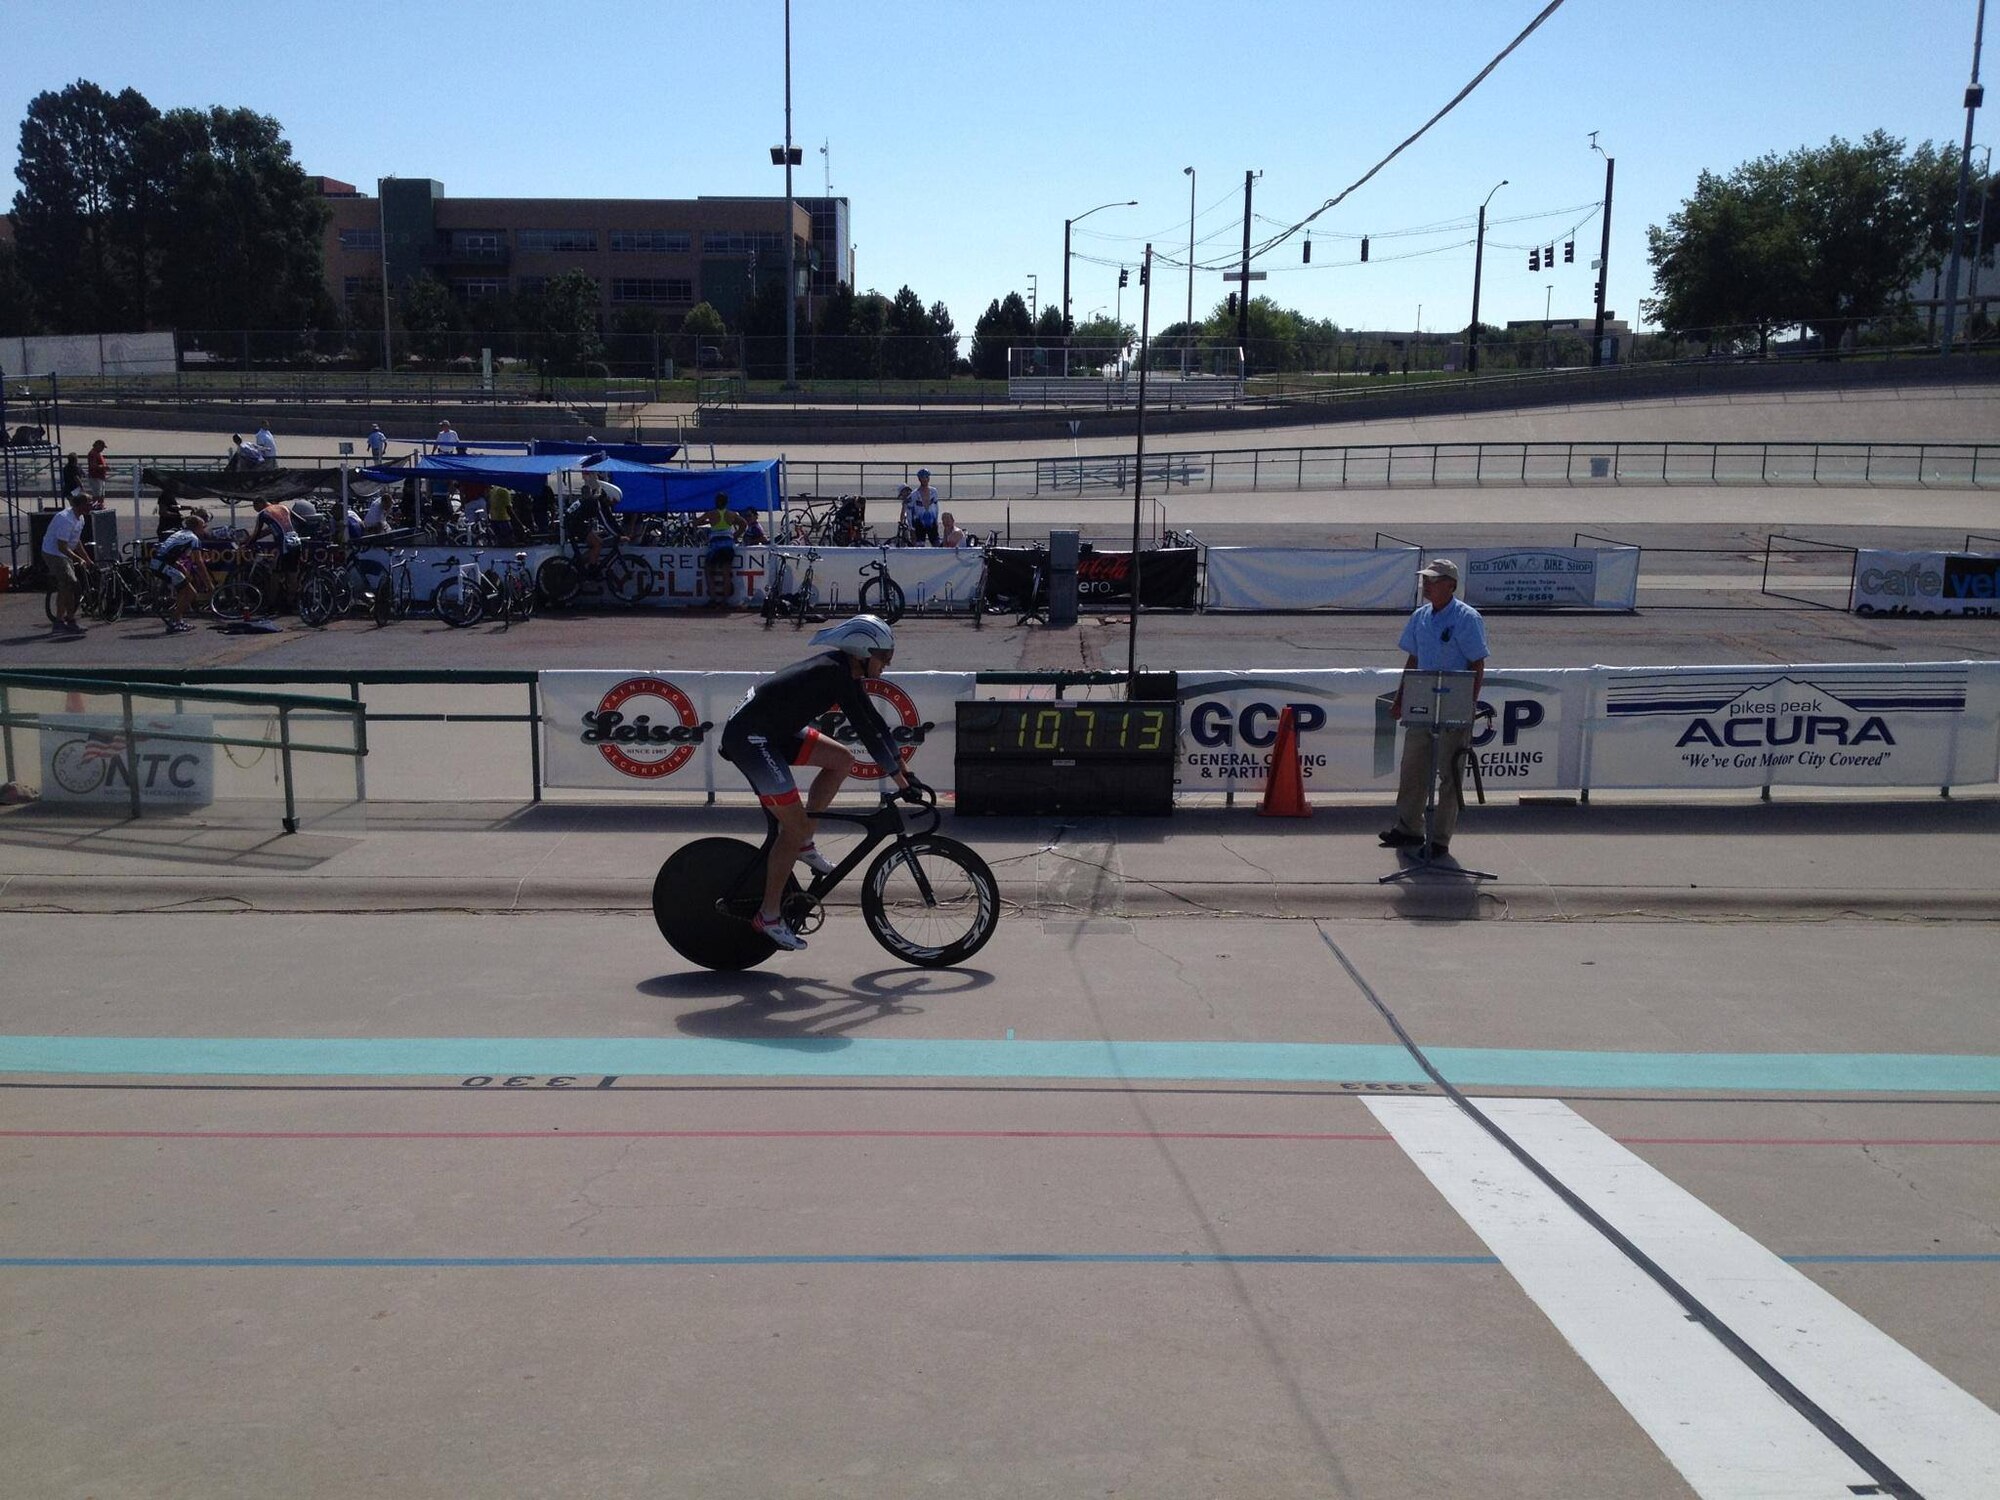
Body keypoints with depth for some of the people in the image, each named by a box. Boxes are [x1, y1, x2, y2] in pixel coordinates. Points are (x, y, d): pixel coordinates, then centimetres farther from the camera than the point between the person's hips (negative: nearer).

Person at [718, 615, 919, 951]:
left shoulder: (845, 671, 8)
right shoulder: (834, 673, -20)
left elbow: (875, 721, 14)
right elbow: (866, 731, -21)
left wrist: (905, 771, 13)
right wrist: (900, 781, -17)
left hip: (775, 731, 10)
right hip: (749, 737, -10)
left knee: (843, 761, 8)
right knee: (795, 825, -8)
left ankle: (803, 845, 13)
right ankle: (769, 916, 3)